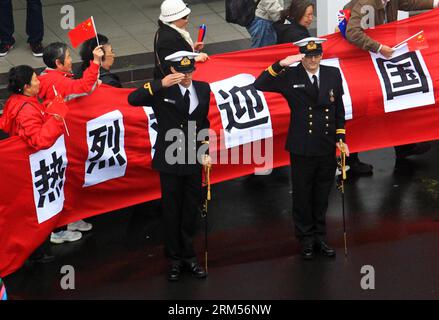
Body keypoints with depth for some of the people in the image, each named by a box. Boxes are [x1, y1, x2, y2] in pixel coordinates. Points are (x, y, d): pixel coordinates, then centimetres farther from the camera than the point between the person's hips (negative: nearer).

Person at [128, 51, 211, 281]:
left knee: (191, 211, 12)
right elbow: (133, 99, -25)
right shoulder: (162, 91, -11)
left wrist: (204, 150, 7)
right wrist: (160, 84, -33)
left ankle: (189, 256, 26)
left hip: (193, 159, 3)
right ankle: (175, 259, 20)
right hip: (170, 160, -3)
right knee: (172, 212, 7)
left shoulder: (203, 89, 2)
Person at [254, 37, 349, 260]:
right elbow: (259, 85, -20)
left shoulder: (333, 74, 2)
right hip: (302, 148, -3)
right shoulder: (290, 76, -9)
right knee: (302, 196, 8)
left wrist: (340, 138, 6)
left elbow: (339, 108, 10)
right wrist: (281, 65, -28)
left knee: (322, 197, 14)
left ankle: (320, 238, 27)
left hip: (327, 148, 3)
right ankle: (306, 240, 21)